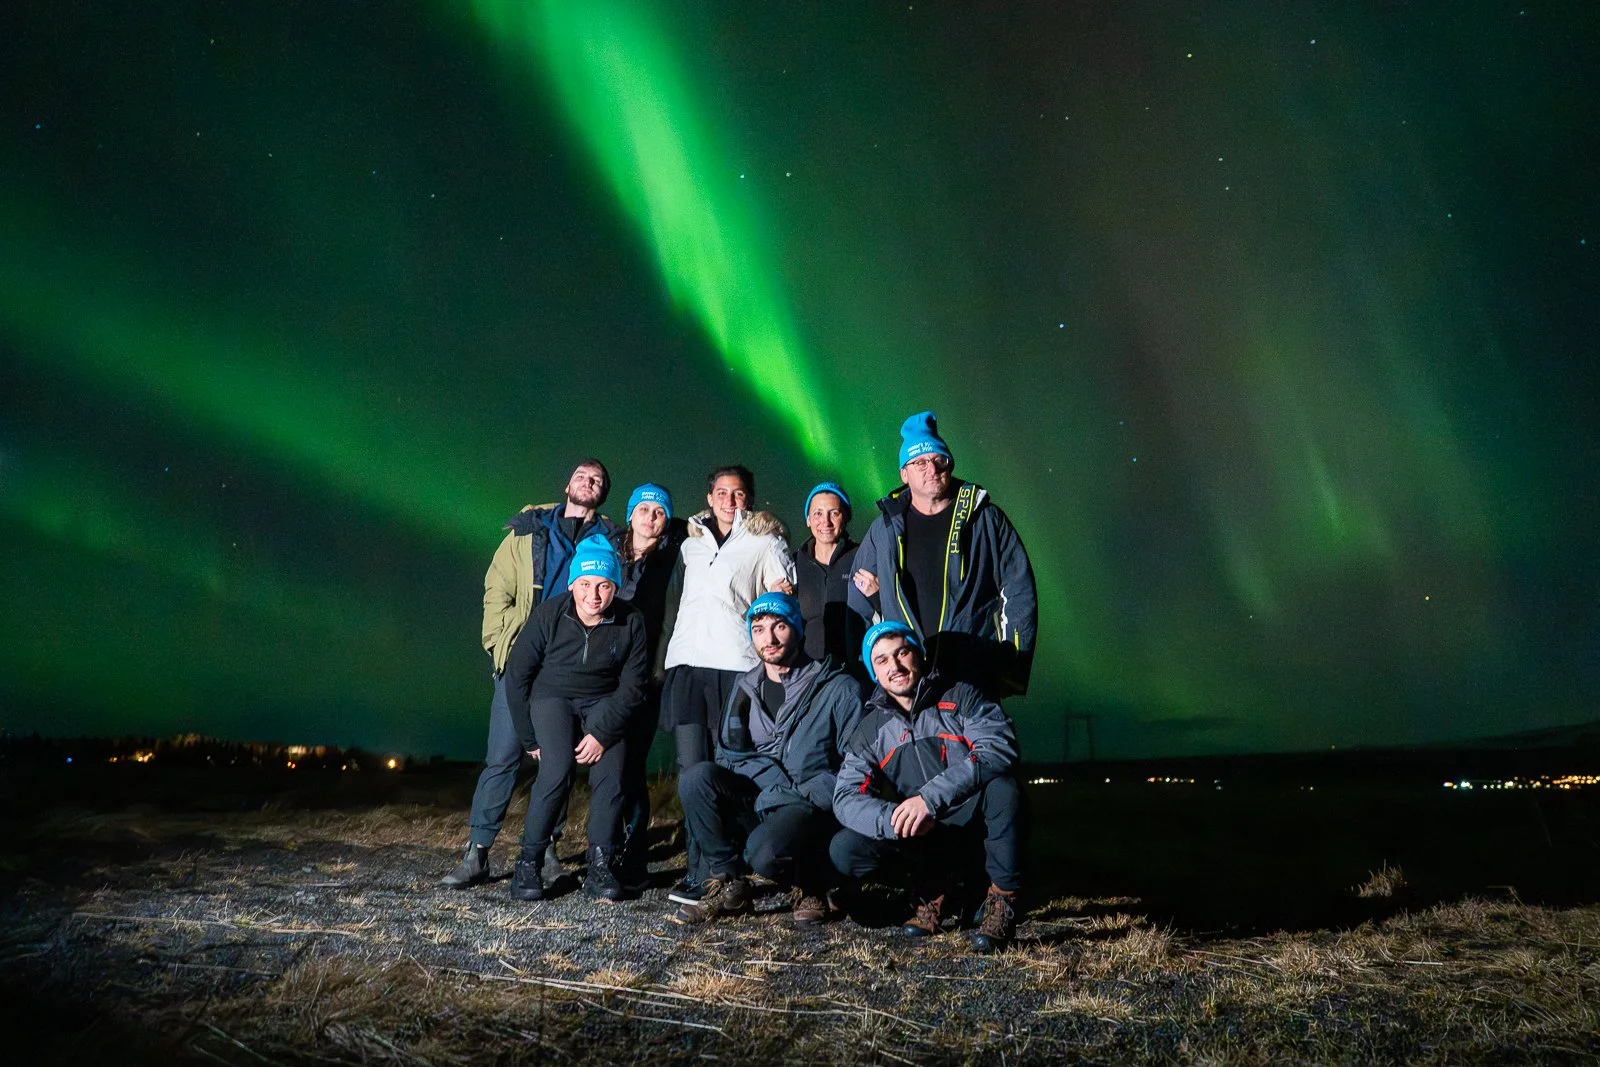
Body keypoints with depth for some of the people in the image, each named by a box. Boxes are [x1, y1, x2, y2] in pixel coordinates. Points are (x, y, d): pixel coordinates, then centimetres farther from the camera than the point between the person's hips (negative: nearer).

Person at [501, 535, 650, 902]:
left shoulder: (630, 621, -13)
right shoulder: (548, 615, -15)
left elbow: (633, 685, -8)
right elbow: (517, 675, -6)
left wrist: (602, 733, -19)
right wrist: (529, 738, -6)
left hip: (604, 702, 1)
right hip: (552, 696, -1)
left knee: (611, 774, -22)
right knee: (558, 767, -26)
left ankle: (600, 867, -6)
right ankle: (529, 863, -11)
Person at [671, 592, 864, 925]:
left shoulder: (839, 689, -1)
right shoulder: (747, 687, 14)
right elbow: (729, 752, 12)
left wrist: (807, 797, -16)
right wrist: (766, 774, -7)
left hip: (810, 809, -5)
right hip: (754, 803, 5)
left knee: (765, 852, -35)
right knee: (697, 777, -22)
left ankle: (811, 886, 1)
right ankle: (727, 884, -8)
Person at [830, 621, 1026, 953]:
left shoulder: (960, 697, -2)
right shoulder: (870, 730, 6)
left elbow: (999, 747, -21)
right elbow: (846, 798, -6)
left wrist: (930, 797, -31)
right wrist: (896, 819, -28)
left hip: (974, 822, -3)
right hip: (921, 838, 3)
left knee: (1001, 784, -34)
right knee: (844, 850, -19)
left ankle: (1001, 900, -16)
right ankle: (937, 884, 3)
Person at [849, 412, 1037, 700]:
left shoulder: (986, 519, 6)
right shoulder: (885, 529, 12)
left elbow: (1019, 594, 4)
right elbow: (857, 605, 20)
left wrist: (1012, 664, -1)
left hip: (977, 675, -2)